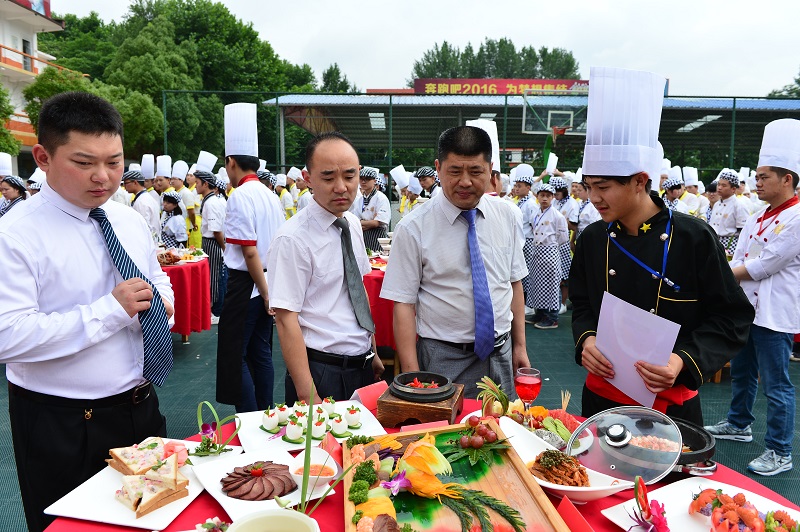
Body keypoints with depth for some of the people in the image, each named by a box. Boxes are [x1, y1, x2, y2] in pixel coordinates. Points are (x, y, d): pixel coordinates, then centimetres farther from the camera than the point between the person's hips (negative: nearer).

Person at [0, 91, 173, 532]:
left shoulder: (130, 221, 4)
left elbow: (159, 282, 18)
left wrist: (161, 303, -4)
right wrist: (110, 311, -25)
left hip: (140, 408, 6)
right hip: (60, 428, -6)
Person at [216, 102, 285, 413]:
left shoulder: (240, 196, -15)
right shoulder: (271, 196, 10)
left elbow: (250, 251, -19)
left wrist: (265, 292, -12)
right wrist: (268, 290, 19)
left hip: (246, 284, -8)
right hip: (266, 283, 8)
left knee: (234, 356, 2)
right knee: (261, 353, 14)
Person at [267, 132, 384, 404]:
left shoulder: (353, 224, 4)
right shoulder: (293, 238, -18)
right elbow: (286, 320, -19)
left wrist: (372, 354, 14)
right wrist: (307, 396, -22)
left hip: (363, 365, 7)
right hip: (320, 371, -7)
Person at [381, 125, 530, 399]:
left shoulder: (508, 217, 0)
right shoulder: (413, 228, -13)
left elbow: (515, 284, 7)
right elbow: (403, 304, -13)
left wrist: (519, 346, 6)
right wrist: (412, 376, -16)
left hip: (500, 355, 4)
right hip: (443, 360, -4)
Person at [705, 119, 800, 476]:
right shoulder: (759, 216, 10)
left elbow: (764, 265, -19)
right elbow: (739, 258, 9)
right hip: (747, 306, 9)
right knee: (741, 372, 21)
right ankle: (738, 424, 39)